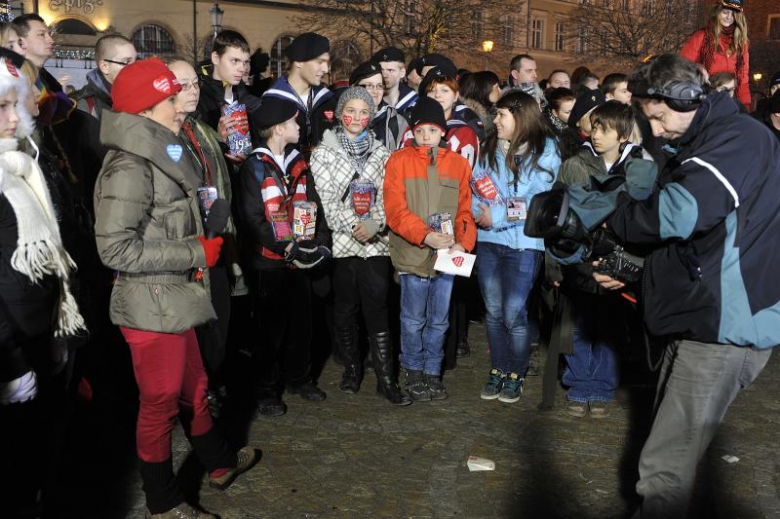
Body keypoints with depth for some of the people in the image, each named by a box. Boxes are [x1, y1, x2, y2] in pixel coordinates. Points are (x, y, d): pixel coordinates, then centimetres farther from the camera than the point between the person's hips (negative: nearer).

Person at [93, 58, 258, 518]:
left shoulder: (161, 155, 11)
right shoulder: (129, 166, -19)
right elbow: (116, 248, -25)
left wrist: (202, 248, 6)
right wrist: (195, 253, -19)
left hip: (175, 300, 9)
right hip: (151, 306, -9)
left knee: (193, 389, 23)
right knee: (160, 404, 7)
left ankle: (220, 463, 42)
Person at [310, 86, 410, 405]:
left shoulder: (382, 154, 10)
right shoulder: (323, 153, 5)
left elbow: (387, 197, 4)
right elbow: (328, 199, -4)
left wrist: (374, 224, -14)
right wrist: (352, 226, -16)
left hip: (376, 242, 1)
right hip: (341, 241, 0)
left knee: (377, 308, -2)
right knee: (345, 308, 8)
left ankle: (386, 378, 2)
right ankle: (352, 368, 24)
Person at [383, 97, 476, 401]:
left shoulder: (458, 163, 8)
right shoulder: (399, 161, -1)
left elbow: (465, 209, 7)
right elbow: (395, 210, -9)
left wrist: (463, 242, -9)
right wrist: (425, 235, -21)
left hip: (447, 256, 3)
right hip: (412, 256, -2)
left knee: (438, 321, 12)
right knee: (414, 320, 7)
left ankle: (432, 372, 26)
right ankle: (413, 372, 25)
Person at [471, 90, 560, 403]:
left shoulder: (544, 151, -4)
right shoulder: (489, 150, 11)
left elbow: (539, 201, -11)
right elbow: (475, 189, 8)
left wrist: (497, 216, -14)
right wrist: (481, 212, -13)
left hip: (523, 243, -4)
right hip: (488, 240, 5)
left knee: (514, 314, -3)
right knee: (493, 312, 10)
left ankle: (516, 376, 15)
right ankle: (498, 370, 24)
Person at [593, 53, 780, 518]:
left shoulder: (741, 137, -12)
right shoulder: (699, 147, 19)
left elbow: (679, 214, -27)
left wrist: (616, 217, -9)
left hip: (723, 329, -10)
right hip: (699, 322, 10)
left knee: (666, 470, -9)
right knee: (673, 446, 18)